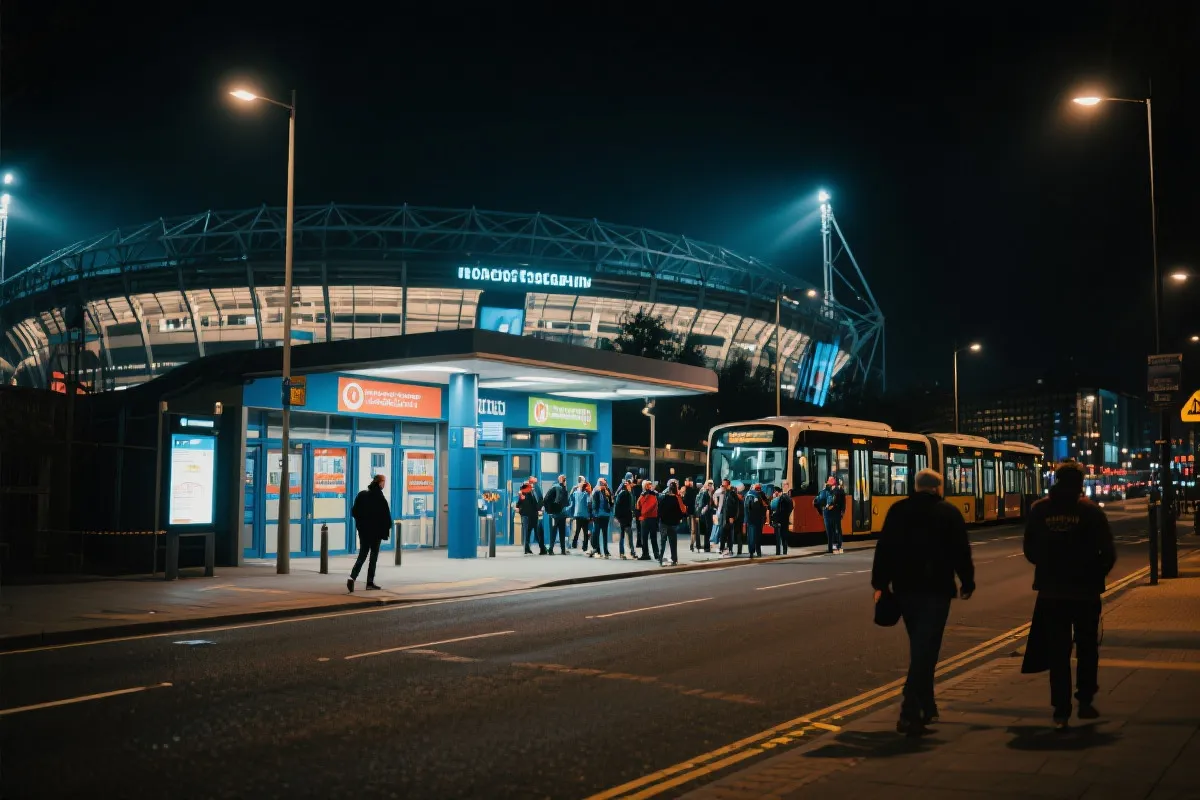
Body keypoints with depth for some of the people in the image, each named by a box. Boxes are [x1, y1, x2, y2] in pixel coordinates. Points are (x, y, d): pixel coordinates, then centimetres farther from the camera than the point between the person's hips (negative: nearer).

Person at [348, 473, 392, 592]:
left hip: (363, 530, 5)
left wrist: (361, 521, 14)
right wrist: (387, 528, -2)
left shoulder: (362, 494, 3)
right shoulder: (380, 497, -14)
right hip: (376, 531, -5)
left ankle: (352, 577, -12)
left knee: (362, 555, 9)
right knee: (374, 556, 7)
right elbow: (386, 515, -14)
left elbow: (354, 511, 5)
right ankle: (370, 582, 9)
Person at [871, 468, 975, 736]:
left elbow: (883, 549, 5)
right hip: (936, 590, -4)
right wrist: (967, 583, 9)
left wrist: (880, 583, 10)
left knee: (920, 648, 18)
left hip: (905, 588, 4)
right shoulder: (949, 513, -2)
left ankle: (926, 708, 25)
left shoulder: (897, 511, 6)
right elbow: (961, 553, -2)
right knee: (926, 649, -6)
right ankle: (910, 712, -16)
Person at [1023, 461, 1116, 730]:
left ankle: (1061, 710, 3)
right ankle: (1085, 700, 18)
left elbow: (1030, 550, 3)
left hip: (1051, 592, 1)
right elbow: (1108, 553, -7)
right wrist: (1096, 575, 10)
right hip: (1085, 592, -1)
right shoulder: (1091, 511, -7)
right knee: (1087, 648, 17)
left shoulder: (1039, 510, -2)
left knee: (1058, 652, 6)